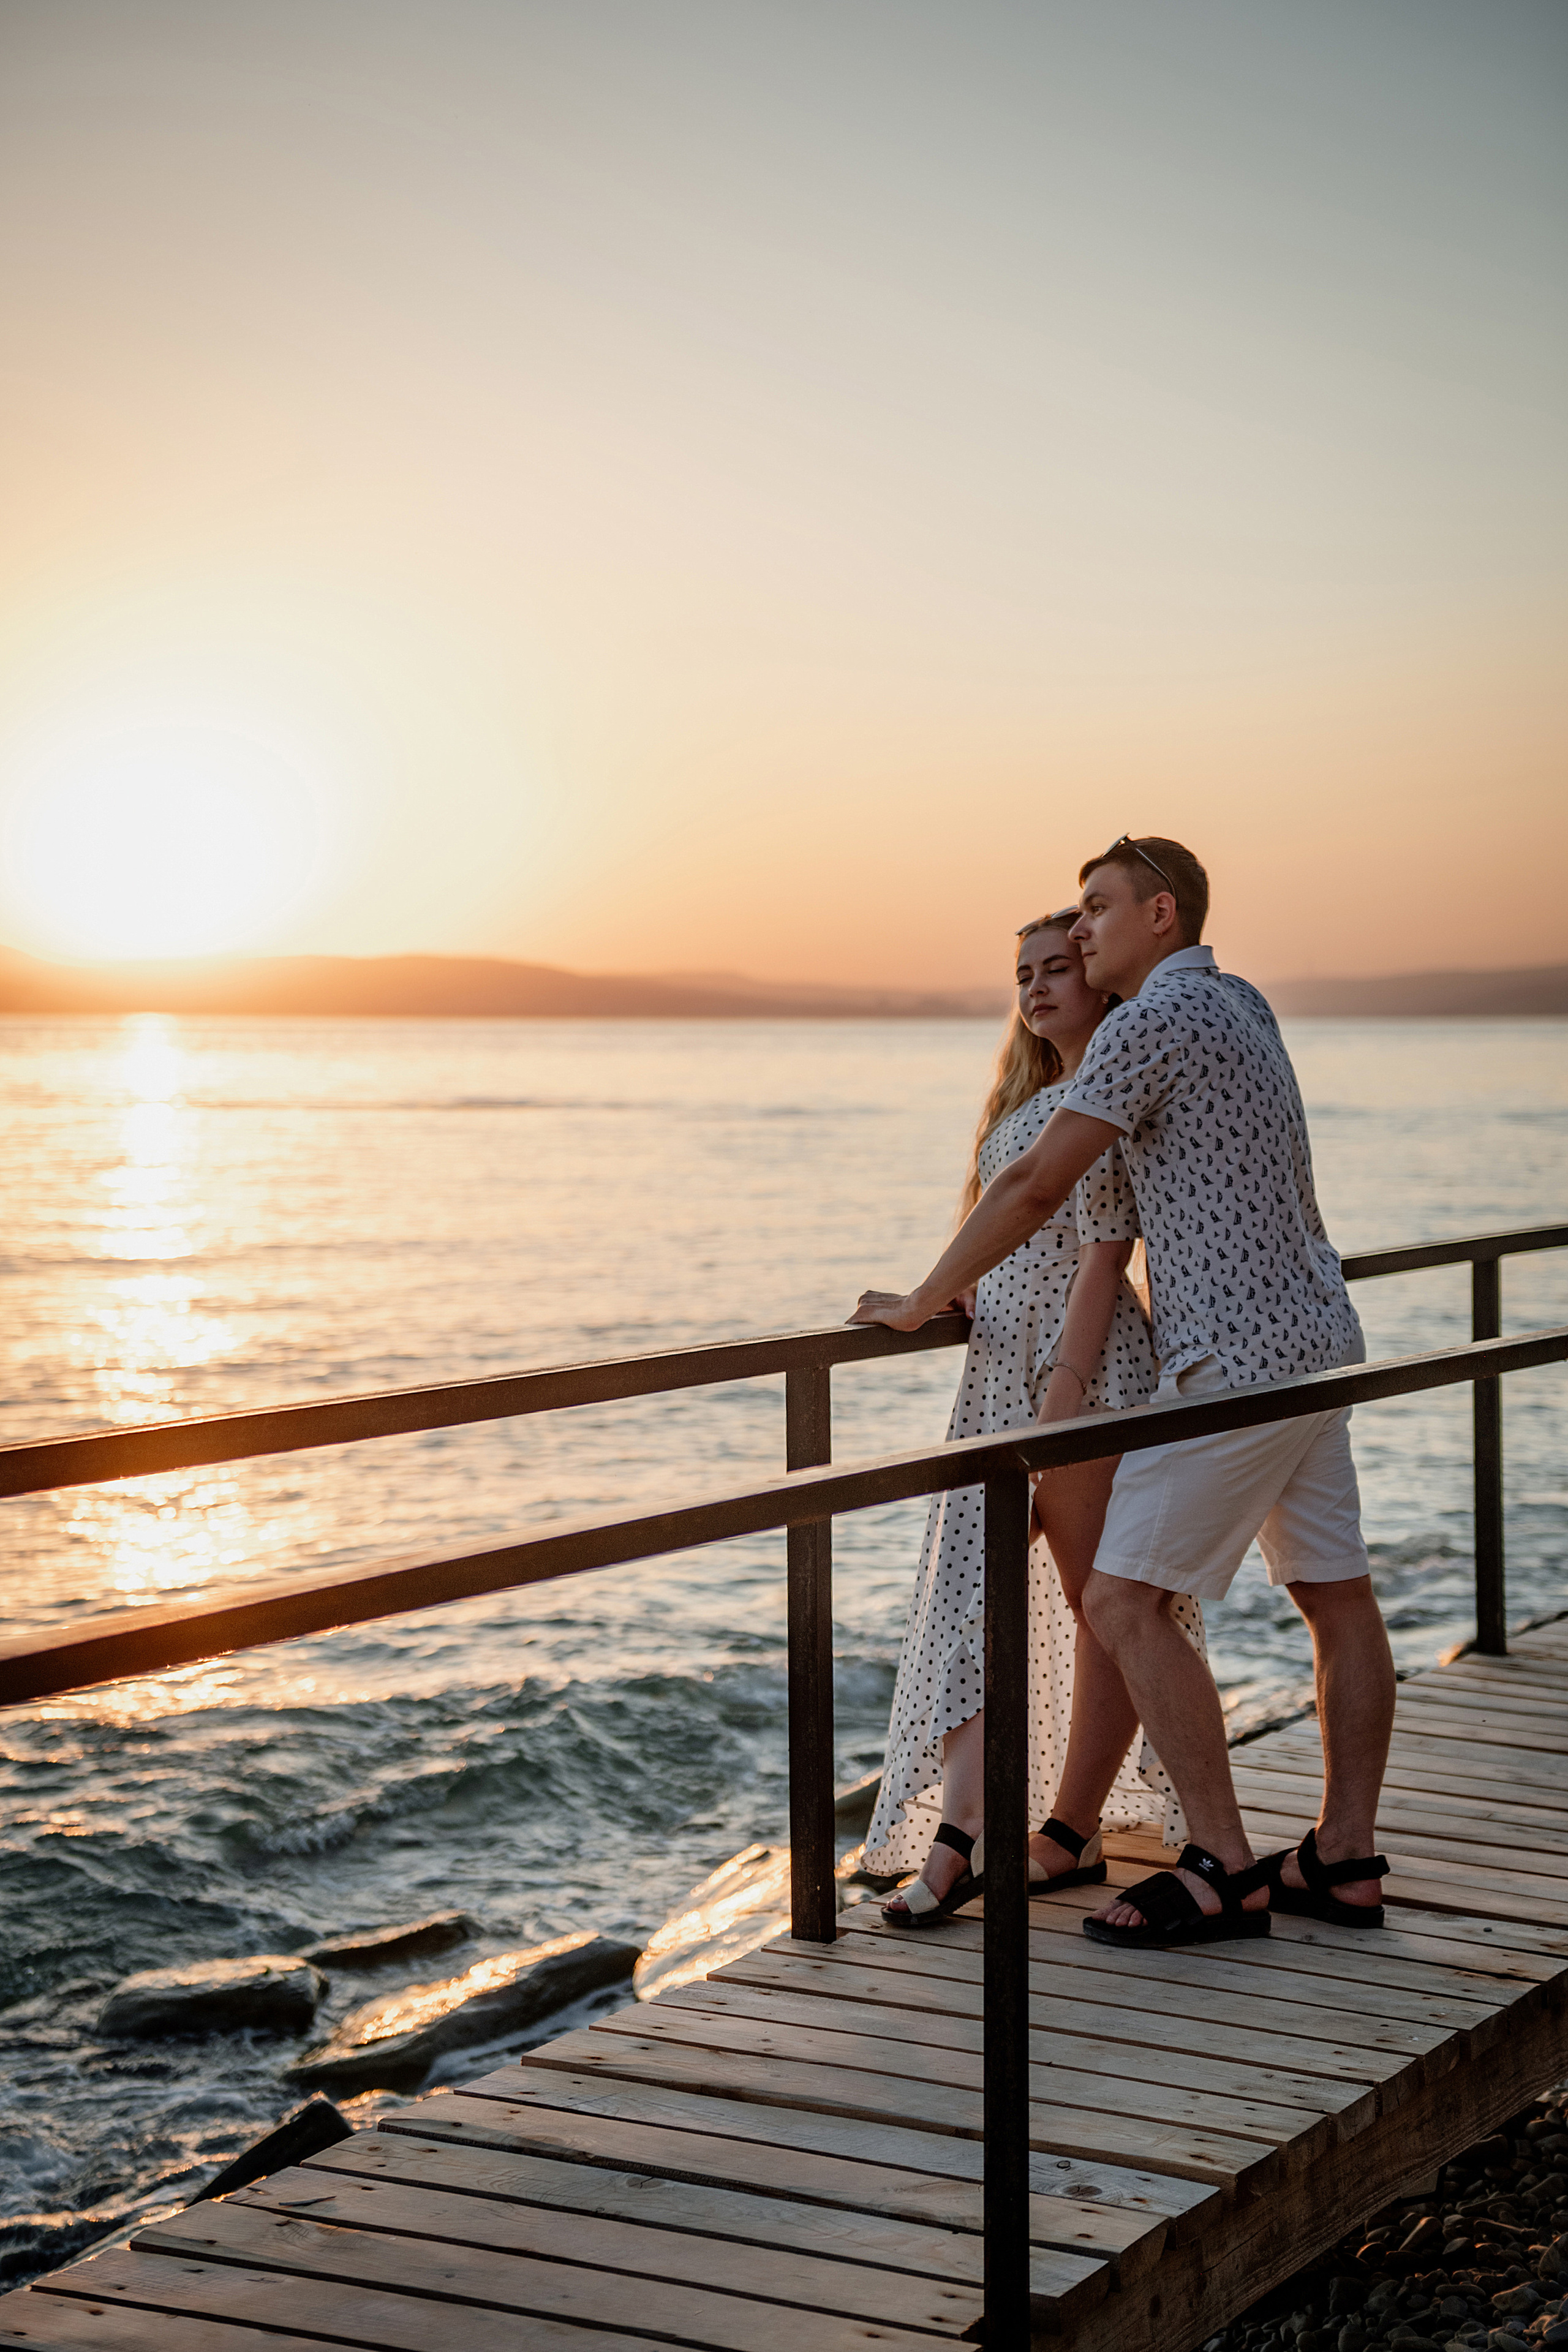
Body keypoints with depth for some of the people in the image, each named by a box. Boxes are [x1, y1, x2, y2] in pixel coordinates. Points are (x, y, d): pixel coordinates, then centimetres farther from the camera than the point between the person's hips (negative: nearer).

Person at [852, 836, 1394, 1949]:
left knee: (1126, 1599, -9)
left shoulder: (1153, 1020, -13)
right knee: (1338, 1599, 10)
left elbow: (1036, 1185, -16)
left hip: (1237, 1358, -10)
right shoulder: (1243, 1005, 16)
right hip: (1316, 1338, 10)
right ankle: (1344, 1860, 16)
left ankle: (1224, 1868, -10)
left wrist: (921, 1302, -7)